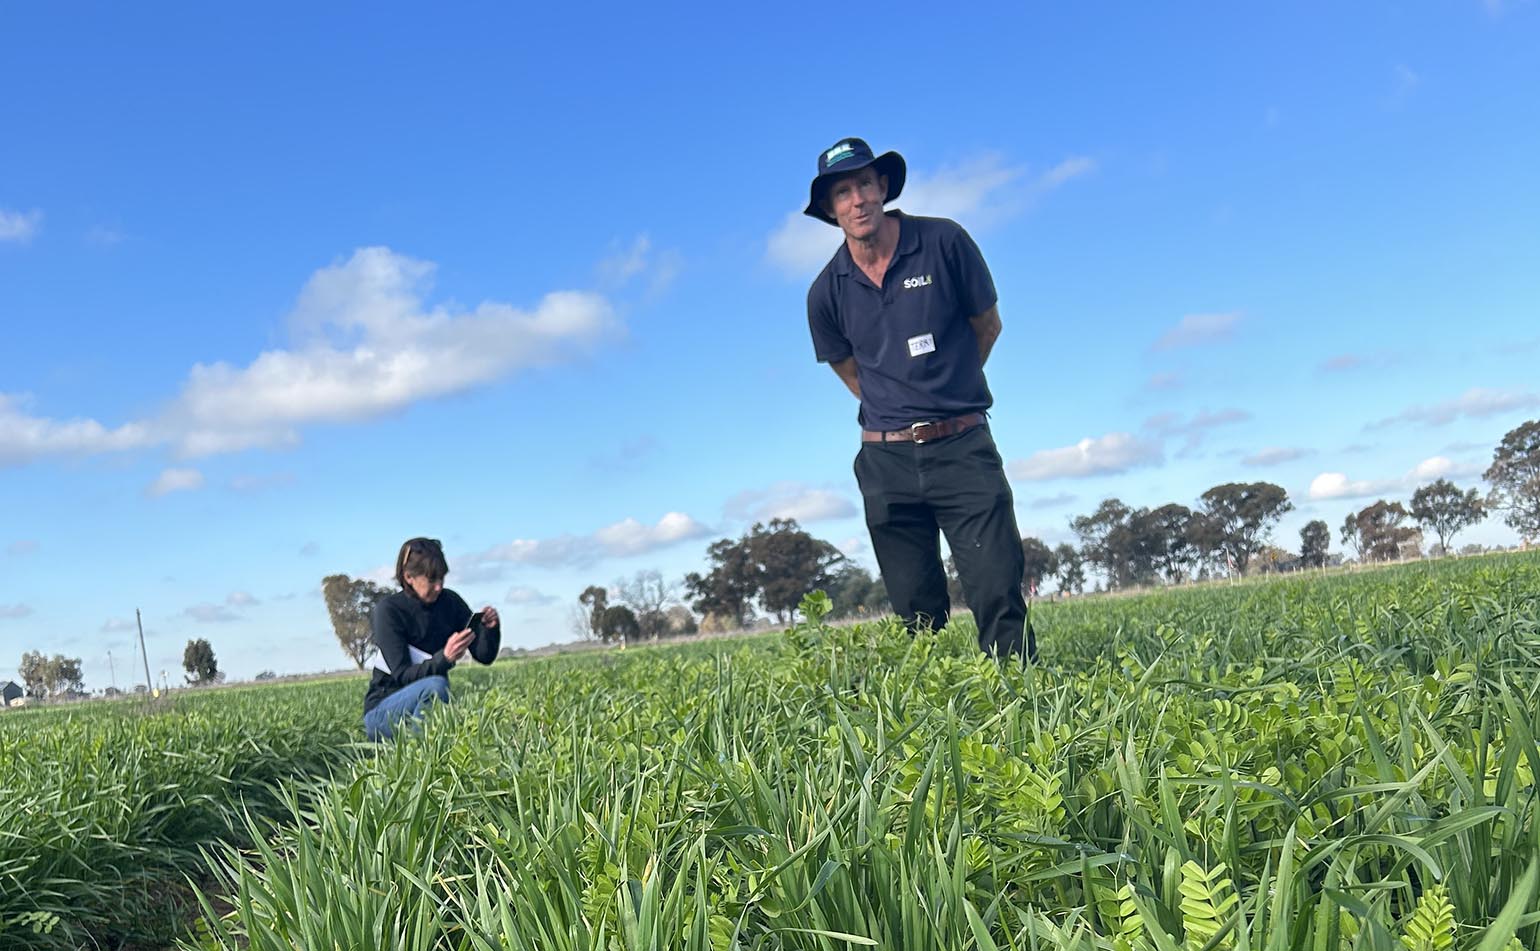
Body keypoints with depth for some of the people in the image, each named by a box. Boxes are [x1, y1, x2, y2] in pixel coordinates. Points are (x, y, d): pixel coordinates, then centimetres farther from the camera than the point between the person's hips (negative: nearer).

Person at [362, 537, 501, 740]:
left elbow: (484, 656, 1)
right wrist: (445, 658, -38)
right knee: (435, 685, -34)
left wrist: (490, 628, -20)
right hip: (385, 711, -5)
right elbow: (402, 675, -21)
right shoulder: (389, 611, -14)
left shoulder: (450, 602, 0)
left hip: (431, 701, 5)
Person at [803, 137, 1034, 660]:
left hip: (963, 446, -2)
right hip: (887, 461, 2)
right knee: (918, 617, 6)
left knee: (1000, 599, -9)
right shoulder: (827, 292, 2)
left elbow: (988, 324, 11)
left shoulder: (944, 242, -3)